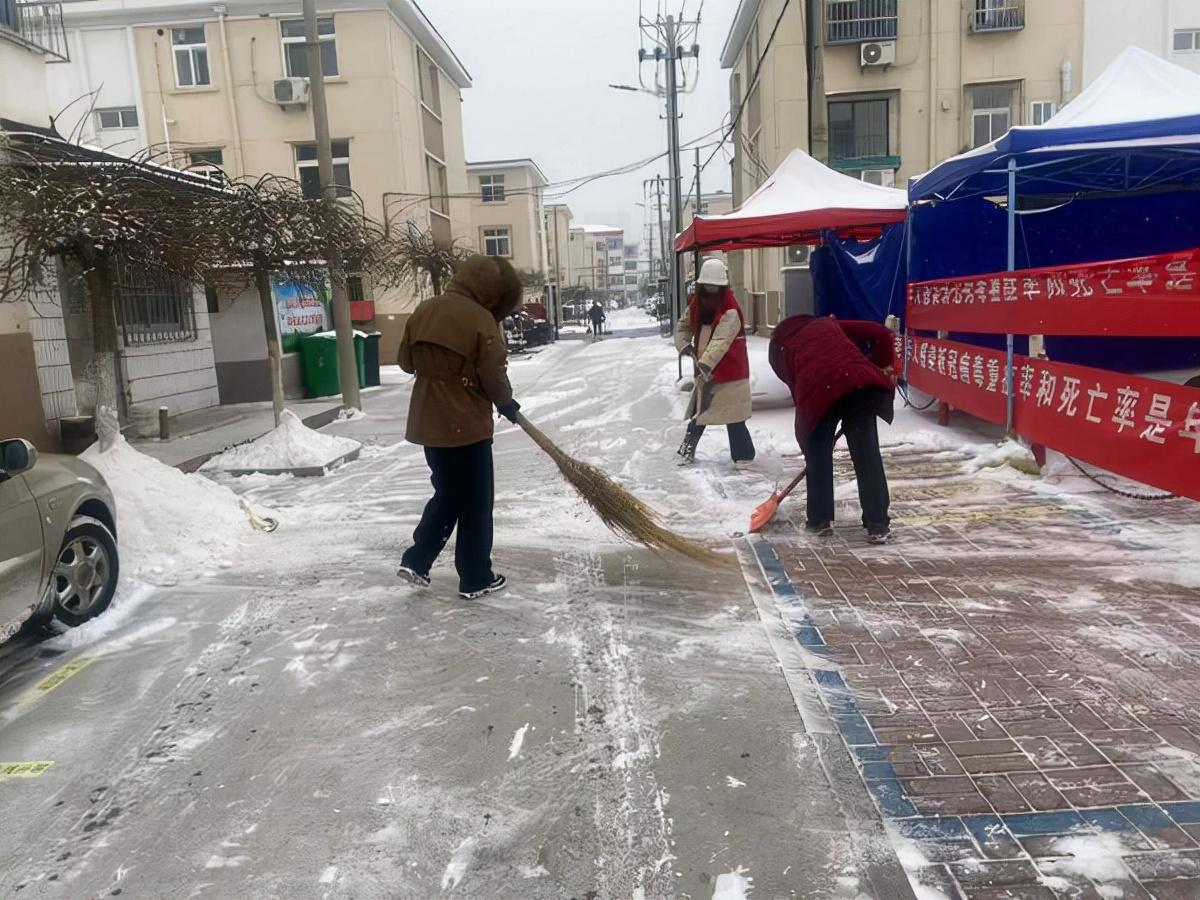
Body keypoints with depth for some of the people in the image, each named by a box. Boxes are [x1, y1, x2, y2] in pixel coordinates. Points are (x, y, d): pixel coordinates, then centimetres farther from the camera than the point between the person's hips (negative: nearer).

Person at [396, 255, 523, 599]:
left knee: (447, 495, 22)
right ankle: (475, 579, 13)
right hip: (466, 425, -7)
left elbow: (407, 361, 13)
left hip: (428, 423, 7)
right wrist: (506, 403, 5)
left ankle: (416, 560, 19)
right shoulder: (480, 319, -15)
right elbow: (493, 376, -14)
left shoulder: (424, 311, 5)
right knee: (475, 503, 5)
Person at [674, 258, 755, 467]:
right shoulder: (696, 304, 2)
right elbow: (683, 327, 14)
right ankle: (688, 450, 29)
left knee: (733, 417, -8)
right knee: (699, 412, 17)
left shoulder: (730, 311, -19)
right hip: (705, 369, 7)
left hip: (729, 370, -7)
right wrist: (684, 345, -6)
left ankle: (743, 455, 1)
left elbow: (720, 341, -30)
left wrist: (705, 364, -40)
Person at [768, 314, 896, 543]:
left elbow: (796, 389, 25)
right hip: (858, 381, 1)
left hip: (818, 391, -1)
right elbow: (880, 333, 22)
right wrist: (884, 366, 33)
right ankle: (878, 525, 9)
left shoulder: (780, 348, 30)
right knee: (867, 454, 7)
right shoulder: (828, 323, 33)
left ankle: (820, 520, 26)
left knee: (817, 455, 19)